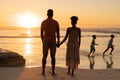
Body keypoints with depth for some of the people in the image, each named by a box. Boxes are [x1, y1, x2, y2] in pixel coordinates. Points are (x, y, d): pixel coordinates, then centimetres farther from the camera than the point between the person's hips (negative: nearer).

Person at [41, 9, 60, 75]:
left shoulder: (43, 22, 1)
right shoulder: (56, 22, -2)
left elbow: (41, 33, 4)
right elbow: (58, 34, 0)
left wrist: (43, 41, 17)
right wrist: (58, 41, 13)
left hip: (45, 41, 1)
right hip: (53, 41, -1)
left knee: (44, 56, 8)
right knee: (53, 56, 5)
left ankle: (43, 71, 6)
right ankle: (53, 72, 5)